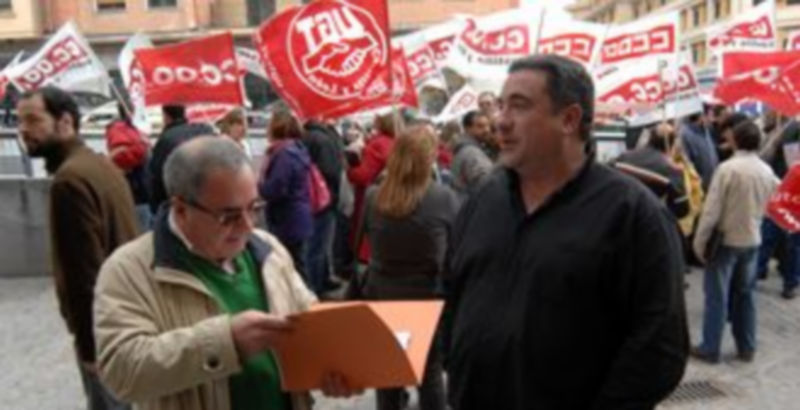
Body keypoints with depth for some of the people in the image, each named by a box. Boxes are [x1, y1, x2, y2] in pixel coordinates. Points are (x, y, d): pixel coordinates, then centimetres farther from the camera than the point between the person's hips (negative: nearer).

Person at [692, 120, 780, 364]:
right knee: (745, 294, 15)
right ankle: (746, 347, 23)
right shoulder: (767, 171, 1)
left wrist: (700, 241, -10)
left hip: (725, 240, -5)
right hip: (752, 240, 5)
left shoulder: (728, 168, -17)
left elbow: (712, 209, -17)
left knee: (717, 295, 3)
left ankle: (710, 348, 9)